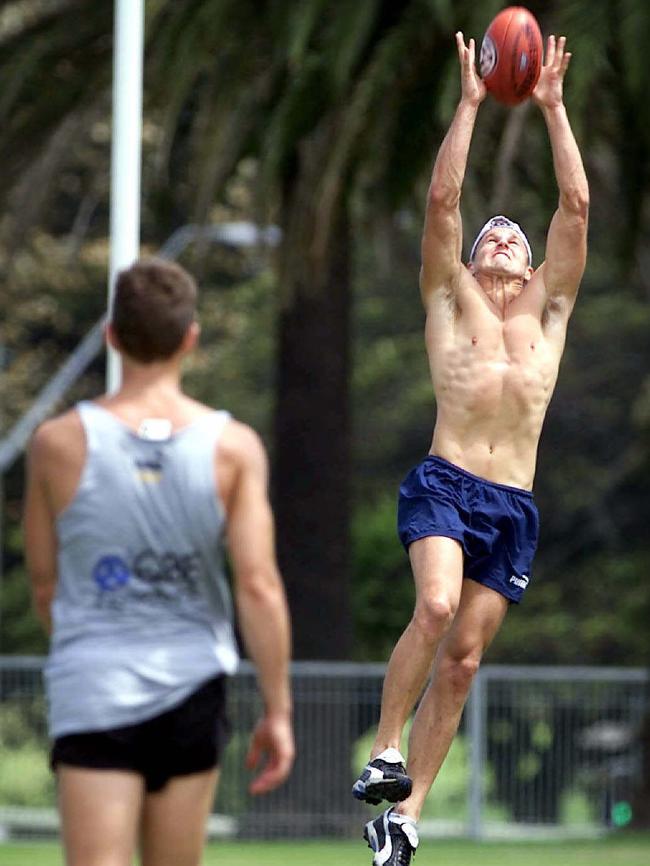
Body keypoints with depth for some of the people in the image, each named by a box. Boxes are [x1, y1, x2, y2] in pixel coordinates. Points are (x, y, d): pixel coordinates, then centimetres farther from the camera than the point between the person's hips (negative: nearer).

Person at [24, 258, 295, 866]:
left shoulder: (60, 443, -4)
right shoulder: (233, 447, -4)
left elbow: (44, 588, 6)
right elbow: (259, 586, -9)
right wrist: (277, 710, -2)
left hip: (92, 695, -2)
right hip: (192, 689, 2)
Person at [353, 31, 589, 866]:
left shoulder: (548, 310, 20)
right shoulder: (452, 299, 14)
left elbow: (576, 205, 15)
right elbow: (442, 199, 5)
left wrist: (552, 109, 15)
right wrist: (470, 102, 6)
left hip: (514, 505, 3)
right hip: (445, 483, -3)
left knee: (463, 659, -2)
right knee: (436, 608, -27)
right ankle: (382, 755, -18)